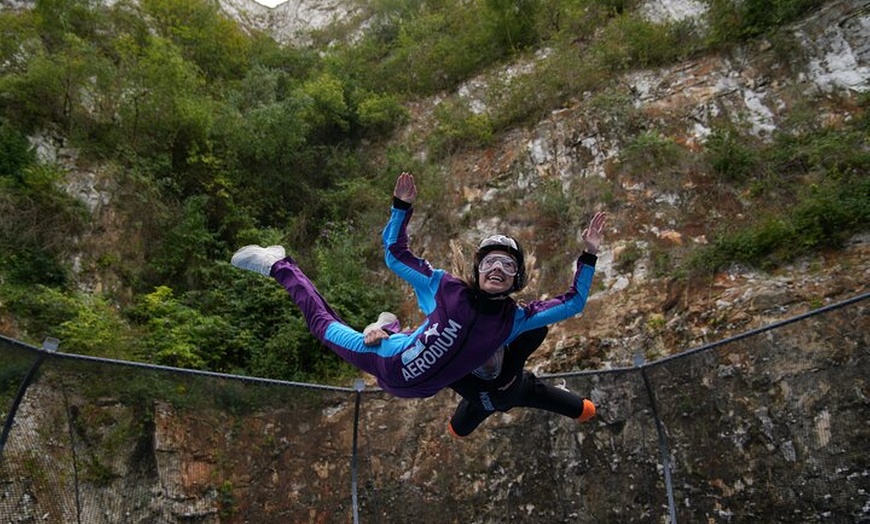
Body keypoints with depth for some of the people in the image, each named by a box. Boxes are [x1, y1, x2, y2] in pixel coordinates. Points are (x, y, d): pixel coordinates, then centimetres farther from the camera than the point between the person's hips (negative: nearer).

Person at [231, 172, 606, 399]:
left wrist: (589, 256, -21)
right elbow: (395, 254, -15)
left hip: (421, 387, 3)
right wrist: (402, 208, -28)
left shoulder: (515, 319, -14)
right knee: (324, 323, 13)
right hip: (390, 362, -3)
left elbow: (571, 304, -12)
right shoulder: (445, 287, -22)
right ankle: (280, 267, 31)